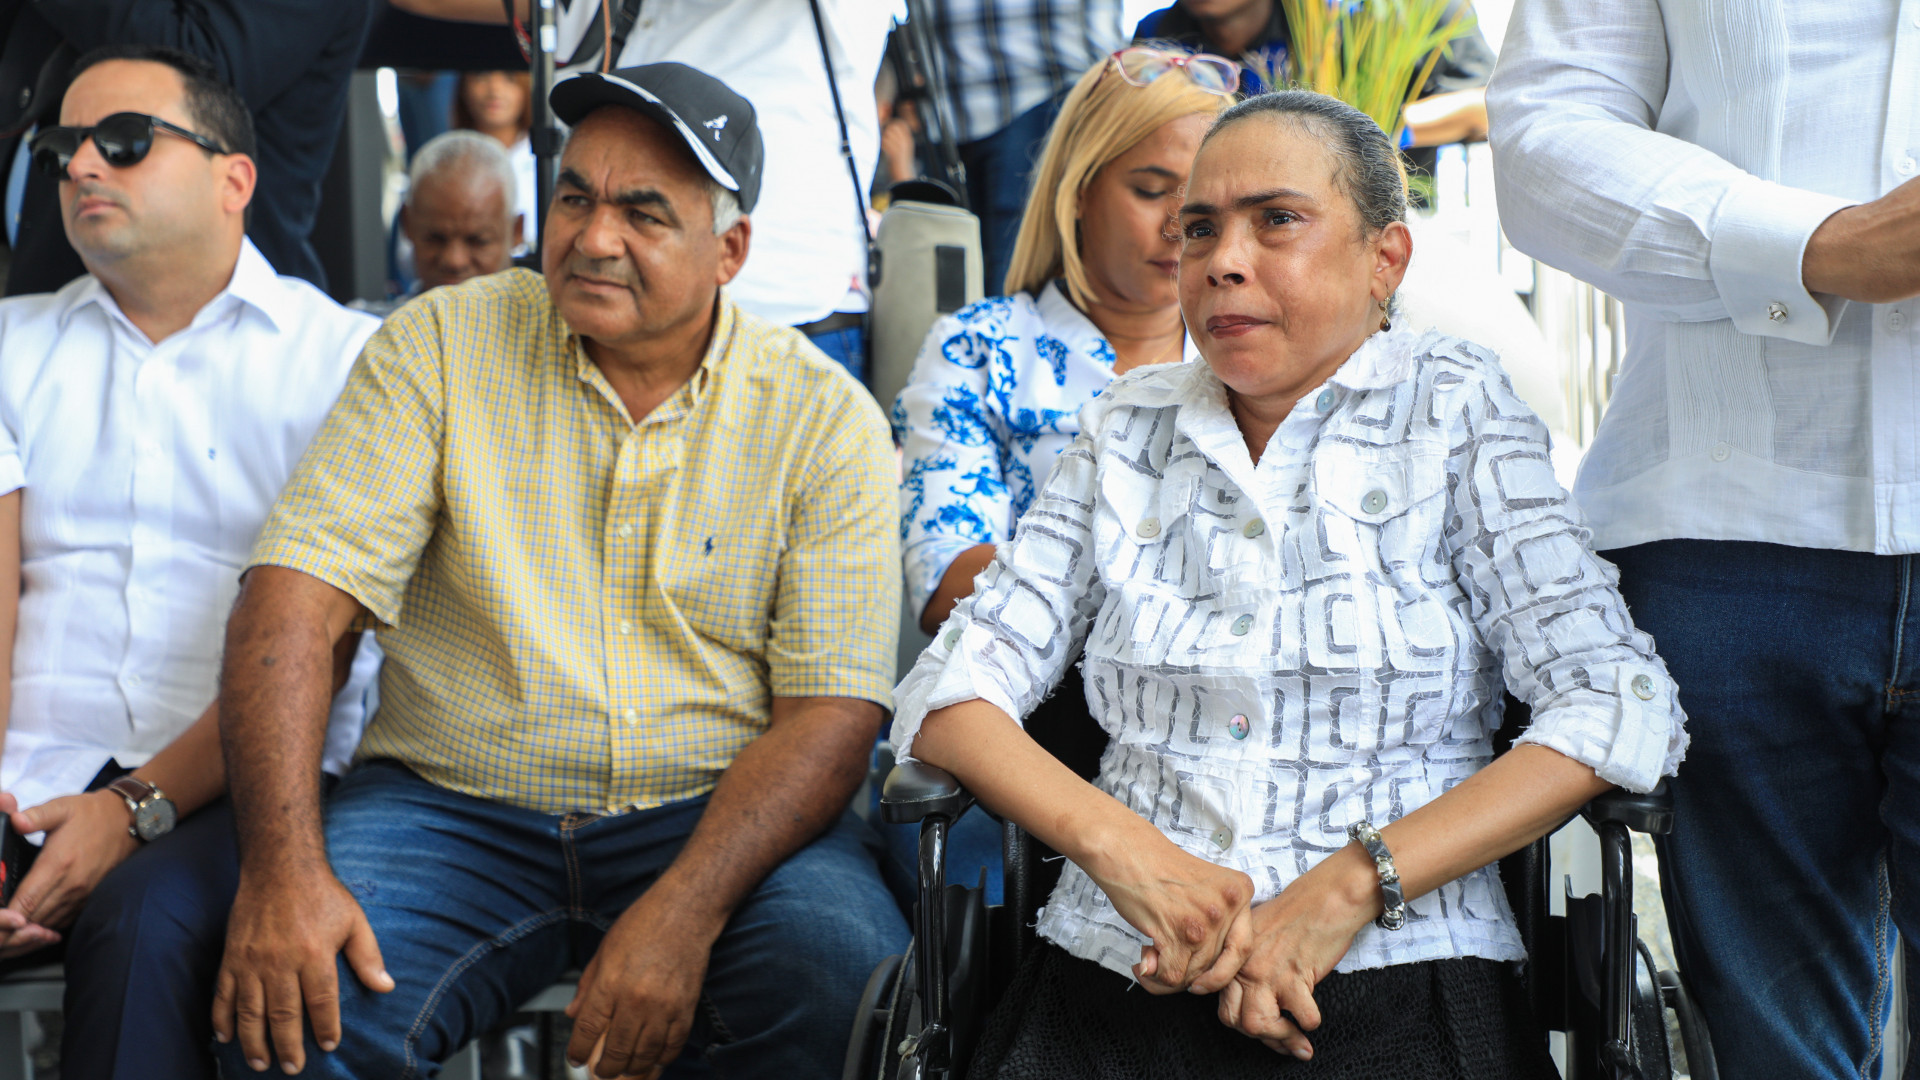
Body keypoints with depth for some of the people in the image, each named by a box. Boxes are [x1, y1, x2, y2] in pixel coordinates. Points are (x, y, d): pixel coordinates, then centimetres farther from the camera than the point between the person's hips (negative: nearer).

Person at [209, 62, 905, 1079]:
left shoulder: (827, 417, 0)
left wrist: (684, 913, -22)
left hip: (719, 817, 0)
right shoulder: (439, 345, 1)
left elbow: (832, 708, -6)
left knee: (849, 981, -29)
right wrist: (281, 868, -21)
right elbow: (296, 592, -6)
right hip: (449, 808, 0)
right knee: (290, 998, -28)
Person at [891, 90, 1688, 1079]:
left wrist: (1349, 886, -14)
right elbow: (949, 692, 8)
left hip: (1396, 973, -2)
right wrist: (1114, 843, -11)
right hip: (1119, 975, 2)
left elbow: (1624, 711, -5)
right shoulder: (1127, 431, 15)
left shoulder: (1453, 412, 5)